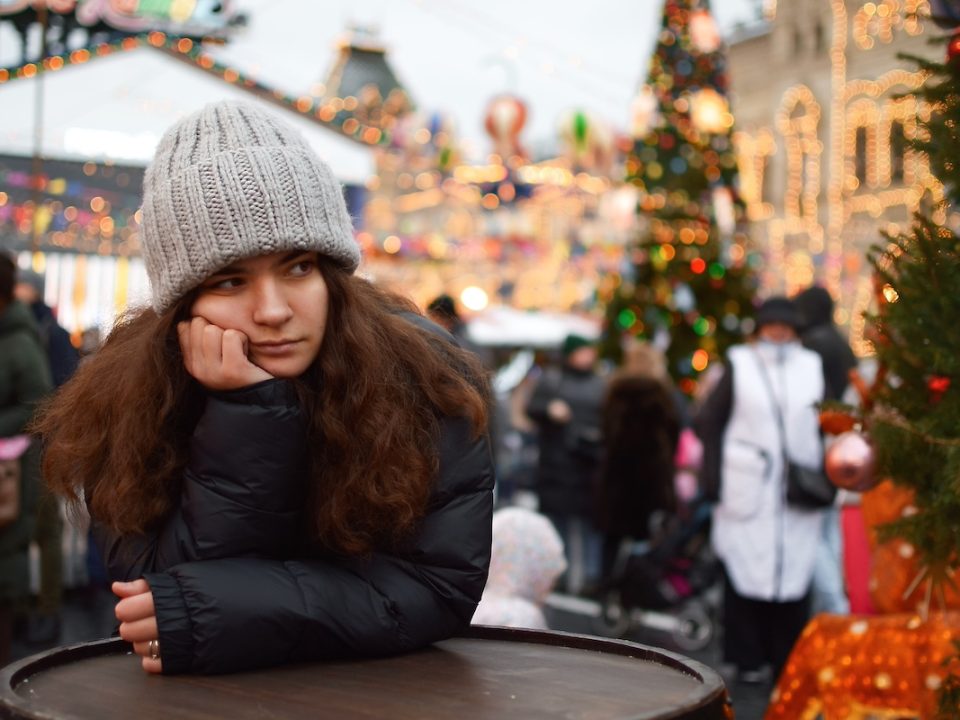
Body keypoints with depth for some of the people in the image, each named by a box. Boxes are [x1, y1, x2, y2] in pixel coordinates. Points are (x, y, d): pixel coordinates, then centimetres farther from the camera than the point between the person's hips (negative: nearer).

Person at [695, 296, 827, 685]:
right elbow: (708, 422, 4)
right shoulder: (739, 364, 5)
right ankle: (748, 659, 11)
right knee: (745, 569, -1)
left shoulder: (813, 367, 11)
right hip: (747, 489, -1)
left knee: (794, 571, 0)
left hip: (798, 493, 2)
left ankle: (788, 660, 12)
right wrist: (714, 477, -4)